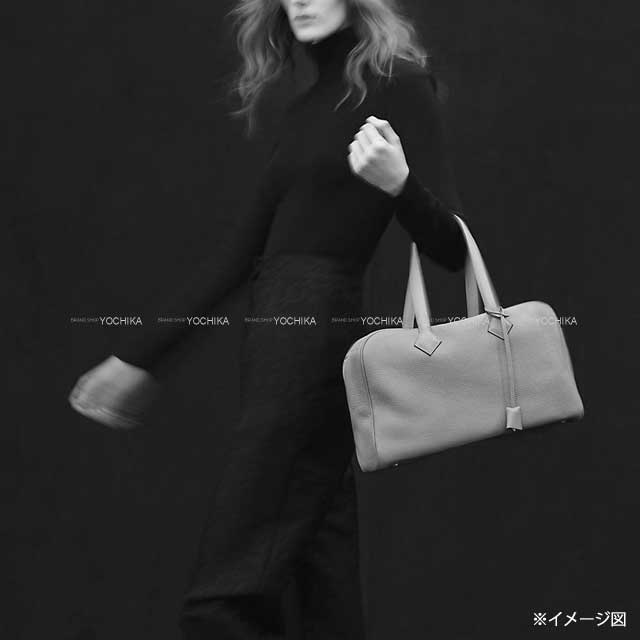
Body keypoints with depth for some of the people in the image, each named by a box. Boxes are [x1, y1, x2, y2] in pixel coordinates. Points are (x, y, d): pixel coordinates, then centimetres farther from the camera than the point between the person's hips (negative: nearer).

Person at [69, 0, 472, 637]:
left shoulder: (398, 86, -4)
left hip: (321, 335, -8)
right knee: (320, 552, 9)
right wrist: (143, 356, 19)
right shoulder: (303, 109, 18)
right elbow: (245, 245, 19)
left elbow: (451, 249, -8)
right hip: (274, 336, 8)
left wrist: (398, 184, -29)